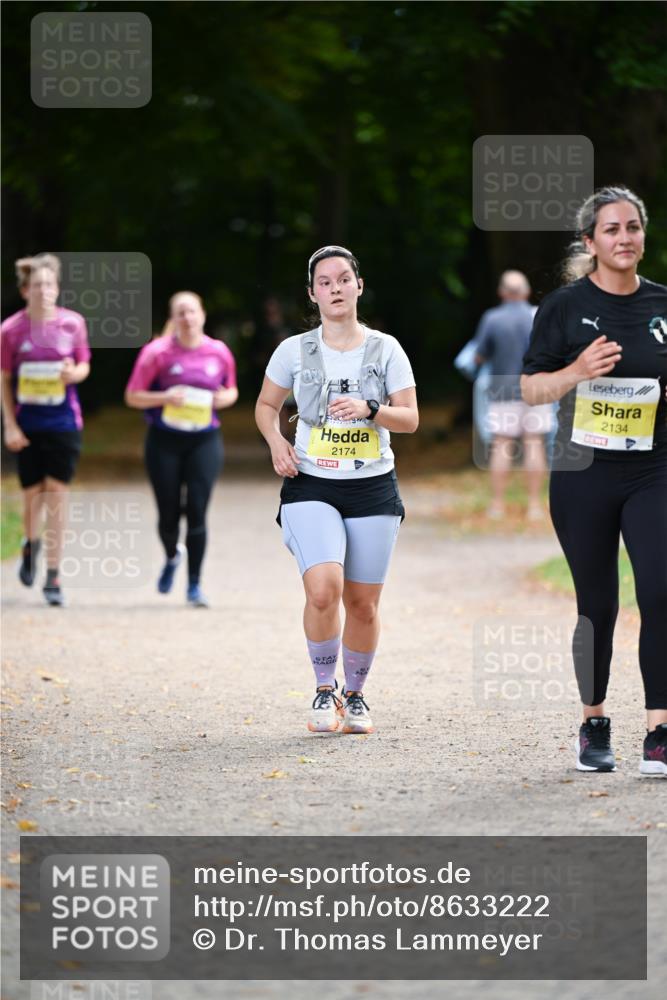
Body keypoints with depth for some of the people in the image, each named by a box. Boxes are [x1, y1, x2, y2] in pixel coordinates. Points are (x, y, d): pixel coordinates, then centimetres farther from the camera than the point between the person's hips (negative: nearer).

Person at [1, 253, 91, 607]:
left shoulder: (73, 323, -2)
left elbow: (84, 366, 10)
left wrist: (74, 373, -14)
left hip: (64, 422, 0)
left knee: (57, 493, -4)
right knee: (32, 493, 5)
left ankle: (53, 577, 0)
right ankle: (31, 544, 40)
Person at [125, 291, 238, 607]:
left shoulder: (219, 352, 3)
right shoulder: (157, 352, -5)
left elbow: (231, 391, 18)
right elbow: (133, 396, -2)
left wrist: (224, 397, -5)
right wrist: (165, 398, -18)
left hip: (205, 441, 1)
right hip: (164, 441, -1)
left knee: (196, 512, -9)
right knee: (169, 514, 4)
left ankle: (194, 585, -1)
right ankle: (172, 556, 39)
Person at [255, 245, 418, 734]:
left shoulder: (385, 349, 3)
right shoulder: (294, 351, 3)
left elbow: (410, 418, 1)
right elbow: (266, 405, 17)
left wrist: (369, 410, -18)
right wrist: (276, 441, -3)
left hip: (373, 488, 1)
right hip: (311, 487, -1)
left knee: (362, 603, 4)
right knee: (323, 589, -20)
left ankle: (355, 695, 25)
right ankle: (325, 691, -1)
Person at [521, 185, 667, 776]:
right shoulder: (566, 306, -1)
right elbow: (531, 389, -2)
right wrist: (577, 372, -19)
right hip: (582, 477, -1)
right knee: (597, 605, 7)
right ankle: (594, 726, 23)